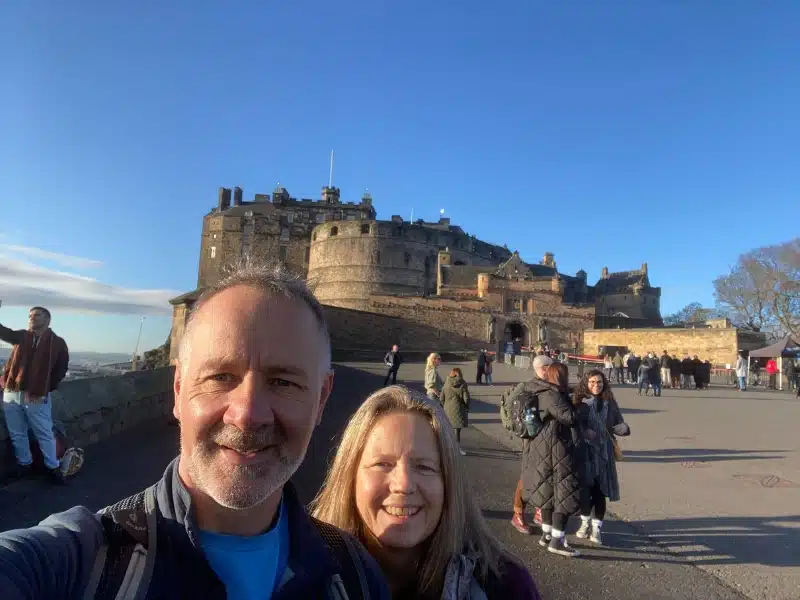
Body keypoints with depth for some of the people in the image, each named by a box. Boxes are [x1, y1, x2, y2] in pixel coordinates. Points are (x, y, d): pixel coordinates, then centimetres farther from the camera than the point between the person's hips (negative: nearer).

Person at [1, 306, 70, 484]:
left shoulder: (57, 343, -1)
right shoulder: (21, 336, 9)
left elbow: (60, 370, -1)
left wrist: (45, 390, -7)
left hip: (37, 398, -4)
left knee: (45, 434, 4)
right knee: (17, 434, 14)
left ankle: (53, 467, 16)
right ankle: (24, 463, 32)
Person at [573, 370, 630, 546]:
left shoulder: (610, 403, 4)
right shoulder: (580, 402, -2)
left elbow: (618, 423, 7)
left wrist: (624, 428, -14)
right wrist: (584, 431, -21)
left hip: (604, 452, 1)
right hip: (584, 451, -1)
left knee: (600, 490, 3)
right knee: (585, 488, 5)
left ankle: (597, 527, 18)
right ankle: (585, 522, 29)